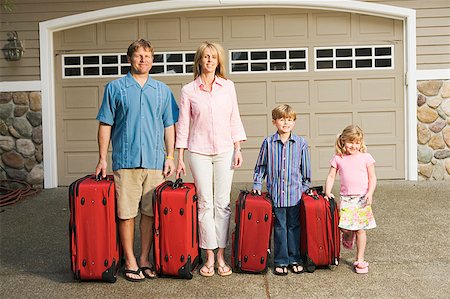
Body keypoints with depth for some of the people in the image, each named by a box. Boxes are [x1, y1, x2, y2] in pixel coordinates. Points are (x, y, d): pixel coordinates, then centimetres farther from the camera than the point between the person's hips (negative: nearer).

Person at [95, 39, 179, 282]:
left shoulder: (162, 90, 13)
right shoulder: (115, 88, 6)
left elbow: (169, 125, 13)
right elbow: (106, 124, 5)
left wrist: (170, 157, 6)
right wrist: (102, 159, 0)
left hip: (155, 161, 2)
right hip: (125, 161, -2)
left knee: (150, 212, 5)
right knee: (126, 214, 1)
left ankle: (145, 259, 18)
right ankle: (130, 262, 13)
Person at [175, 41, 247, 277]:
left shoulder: (228, 86, 8)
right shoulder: (188, 90, 3)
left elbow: (234, 119, 10)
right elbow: (183, 125, 4)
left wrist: (238, 149, 3)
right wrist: (180, 158, 2)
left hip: (224, 151, 1)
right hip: (199, 152, -1)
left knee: (222, 203, 1)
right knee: (205, 203, -1)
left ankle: (221, 256, 9)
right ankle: (209, 257, 8)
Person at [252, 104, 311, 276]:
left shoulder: (301, 143, 1)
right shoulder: (268, 143, -1)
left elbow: (306, 170, 8)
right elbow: (260, 166, 8)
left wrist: (305, 188, 8)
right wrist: (257, 184, 3)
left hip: (295, 193, 1)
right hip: (275, 193, 0)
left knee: (294, 226, 10)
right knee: (279, 227, 7)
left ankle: (294, 260, 22)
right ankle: (281, 261, 17)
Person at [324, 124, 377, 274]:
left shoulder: (366, 157, 1)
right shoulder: (338, 158, 4)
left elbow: (372, 177, 2)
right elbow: (331, 176, 5)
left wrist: (370, 193, -11)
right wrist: (328, 192, -7)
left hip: (362, 198, -1)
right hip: (345, 198, 1)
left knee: (361, 229, 2)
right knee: (344, 226, -8)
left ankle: (360, 260, 14)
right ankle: (348, 235, 30)